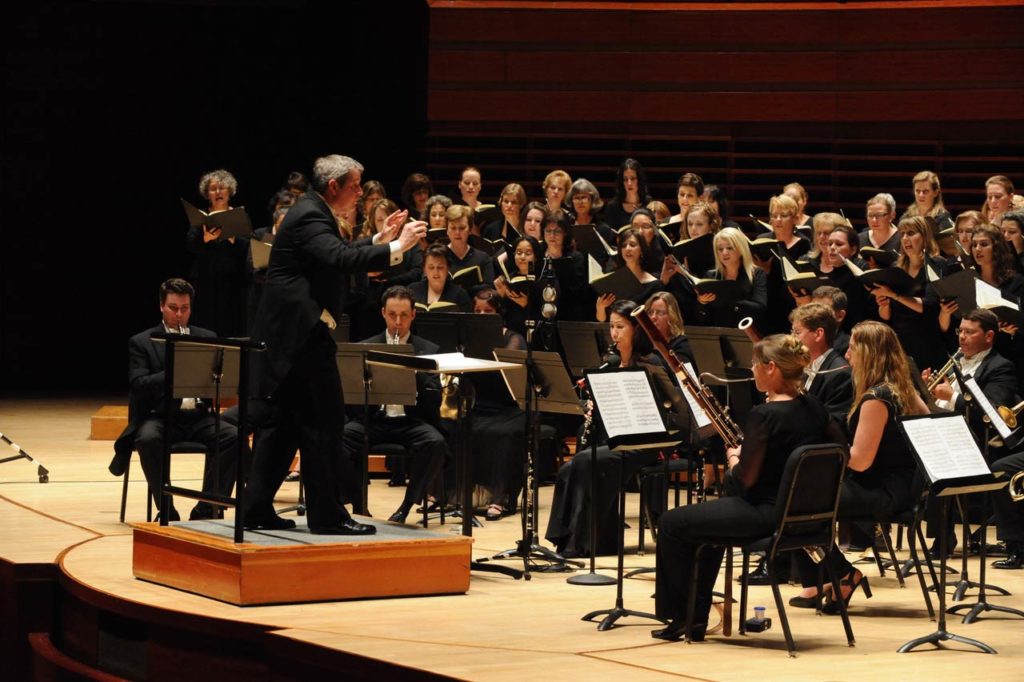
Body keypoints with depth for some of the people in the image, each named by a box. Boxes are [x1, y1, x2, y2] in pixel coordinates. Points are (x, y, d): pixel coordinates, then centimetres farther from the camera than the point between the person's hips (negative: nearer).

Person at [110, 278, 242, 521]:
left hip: (198, 416, 3)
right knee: (148, 439, -37)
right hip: (160, 416, -3)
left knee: (233, 438, -26)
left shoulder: (207, 338, 17)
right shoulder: (141, 343, 7)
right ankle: (167, 510, -25)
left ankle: (207, 508, -19)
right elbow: (138, 386, -7)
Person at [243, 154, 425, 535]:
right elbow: (341, 259, -32)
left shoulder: (312, 213, 17)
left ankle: (257, 510, 14)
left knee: (283, 423, 12)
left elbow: (335, 258, 27)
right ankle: (326, 515, -5)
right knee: (323, 422, -7)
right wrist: (396, 249, -32)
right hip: (302, 332, -11)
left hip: (288, 334, 11)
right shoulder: (310, 217, -16)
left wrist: (380, 239, 20)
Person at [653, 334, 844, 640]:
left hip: (765, 514, -9)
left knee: (671, 523, 9)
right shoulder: (813, 408, 2)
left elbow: (745, 478, -22)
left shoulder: (764, 416, -21)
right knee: (709, 514, 33)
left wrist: (734, 459, 1)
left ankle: (678, 616, 20)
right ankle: (696, 618, 34)